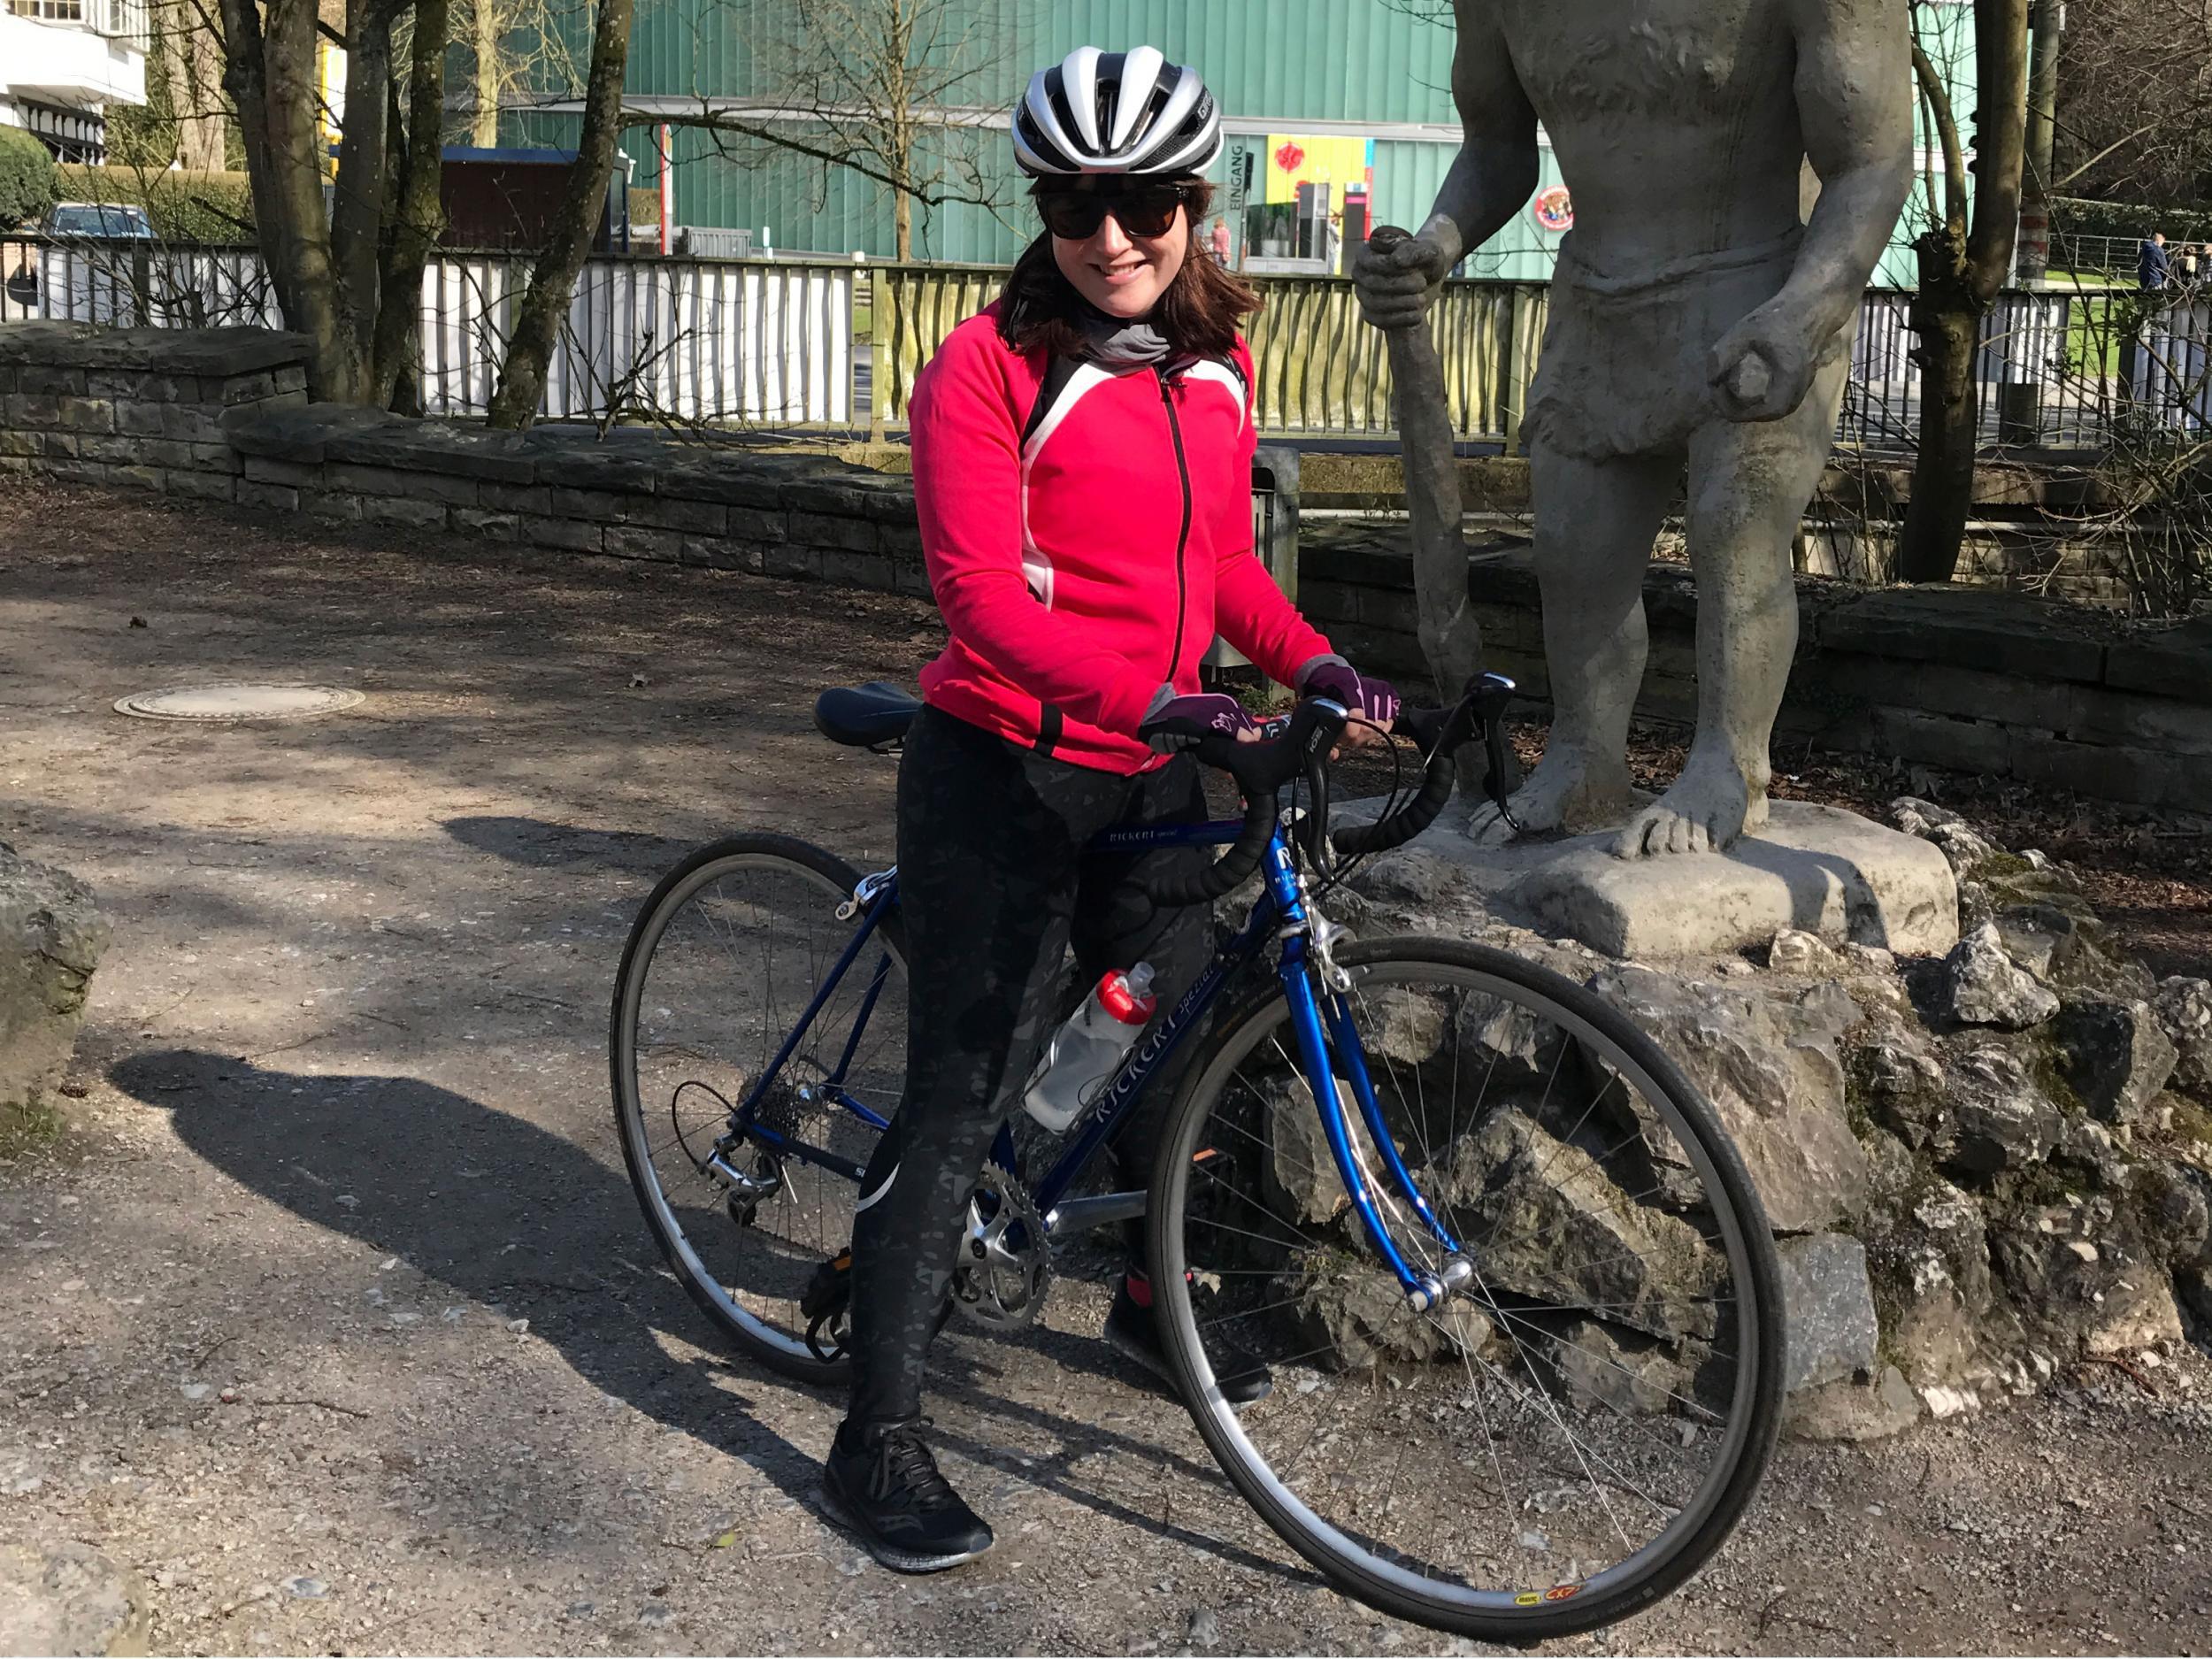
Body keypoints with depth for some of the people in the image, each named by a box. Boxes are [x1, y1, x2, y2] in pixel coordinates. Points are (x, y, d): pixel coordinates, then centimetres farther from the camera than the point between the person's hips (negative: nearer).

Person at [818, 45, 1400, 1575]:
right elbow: (981, 587, -22)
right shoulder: (990, 366, -13)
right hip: (1004, 773, -6)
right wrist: (1139, 695, -34)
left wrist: (1306, 656, -2)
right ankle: (879, 1437, 4)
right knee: (963, 1098, -5)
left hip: (1152, 773, 7)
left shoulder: (1217, 359, 7)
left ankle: (1149, 1302, 45)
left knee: (1176, 1043, 19)